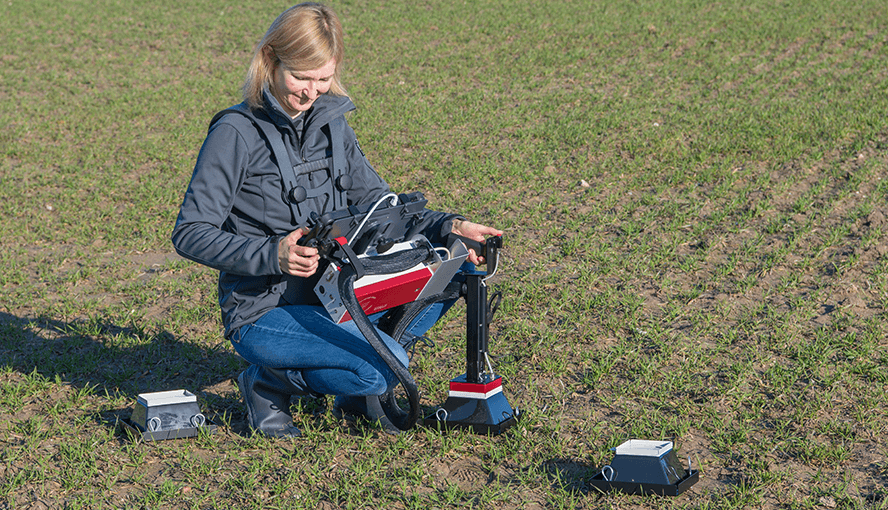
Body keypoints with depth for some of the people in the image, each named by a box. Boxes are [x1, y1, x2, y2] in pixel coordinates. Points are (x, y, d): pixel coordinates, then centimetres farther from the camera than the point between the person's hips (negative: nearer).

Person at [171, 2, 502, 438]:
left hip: (334, 297, 7)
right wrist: (272, 255, -29)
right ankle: (268, 383, -1)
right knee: (383, 370, -28)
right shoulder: (236, 134, -12)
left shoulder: (331, 125, 8)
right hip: (264, 312, -7)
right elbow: (190, 235, -14)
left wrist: (448, 226, -6)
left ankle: (355, 389, 4)